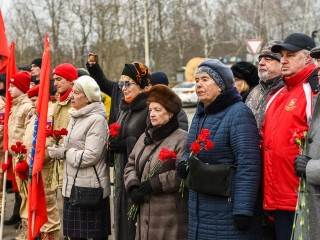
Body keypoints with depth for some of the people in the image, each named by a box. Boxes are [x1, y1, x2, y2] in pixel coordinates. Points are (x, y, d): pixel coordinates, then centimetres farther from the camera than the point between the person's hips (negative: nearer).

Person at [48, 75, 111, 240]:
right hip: (72, 186, 9)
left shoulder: (97, 120, -14)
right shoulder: (75, 118, 14)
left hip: (90, 189, -8)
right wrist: (56, 149, -4)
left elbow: (90, 156, -21)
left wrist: (65, 153, -10)